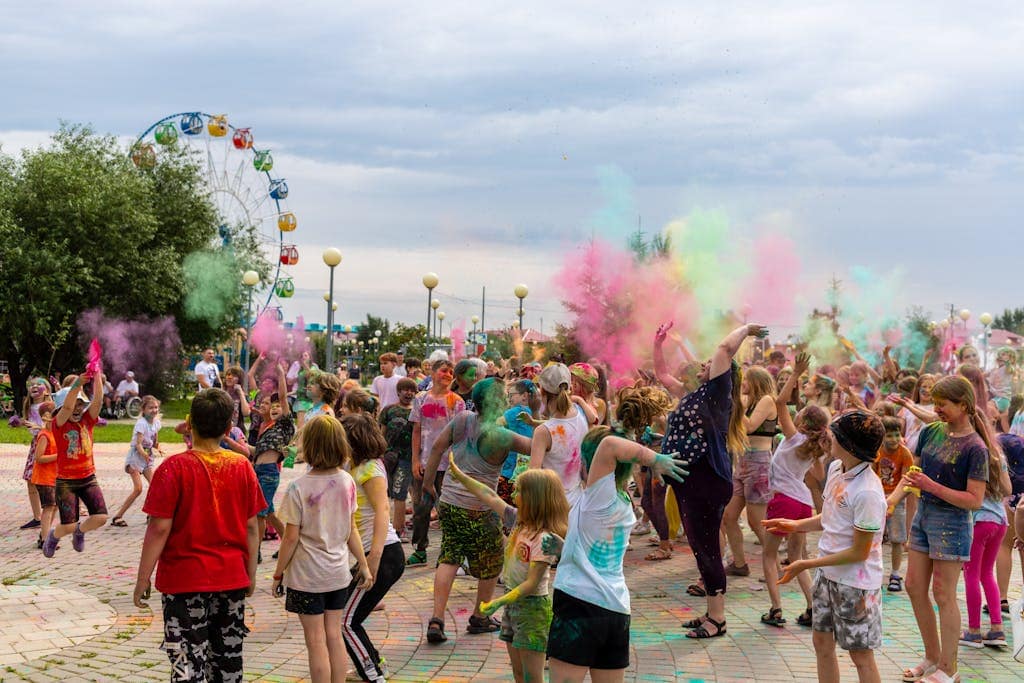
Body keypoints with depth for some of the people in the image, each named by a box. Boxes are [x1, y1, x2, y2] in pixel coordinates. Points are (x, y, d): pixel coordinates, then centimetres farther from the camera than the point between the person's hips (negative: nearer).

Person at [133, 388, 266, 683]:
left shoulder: (174, 468, -13)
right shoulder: (242, 467, -2)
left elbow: (159, 529, -13)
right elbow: (251, 527, 3)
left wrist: (142, 580, -5)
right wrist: (251, 573, 14)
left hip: (185, 579, -4)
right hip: (232, 579, 4)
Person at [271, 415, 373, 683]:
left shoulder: (299, 488, -17)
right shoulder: (347, 482, -3)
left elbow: (291, 538, -14)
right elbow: (351, 529, 4)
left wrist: (278, 574, -3)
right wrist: (363, 564, 14)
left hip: (307, 575, -5)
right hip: (338, 572, 5)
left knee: (316, 641, 3)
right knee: (334, 636, 13)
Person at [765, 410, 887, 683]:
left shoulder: (868, 493, -28)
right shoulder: (835, 468, 0)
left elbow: (859, 552, -22)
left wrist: (806, 564, -18)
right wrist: (797, 525, 9)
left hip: (856, 583, -9)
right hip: (827, 574, 9)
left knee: (861, 655, 3)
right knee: (822, 643, 17)